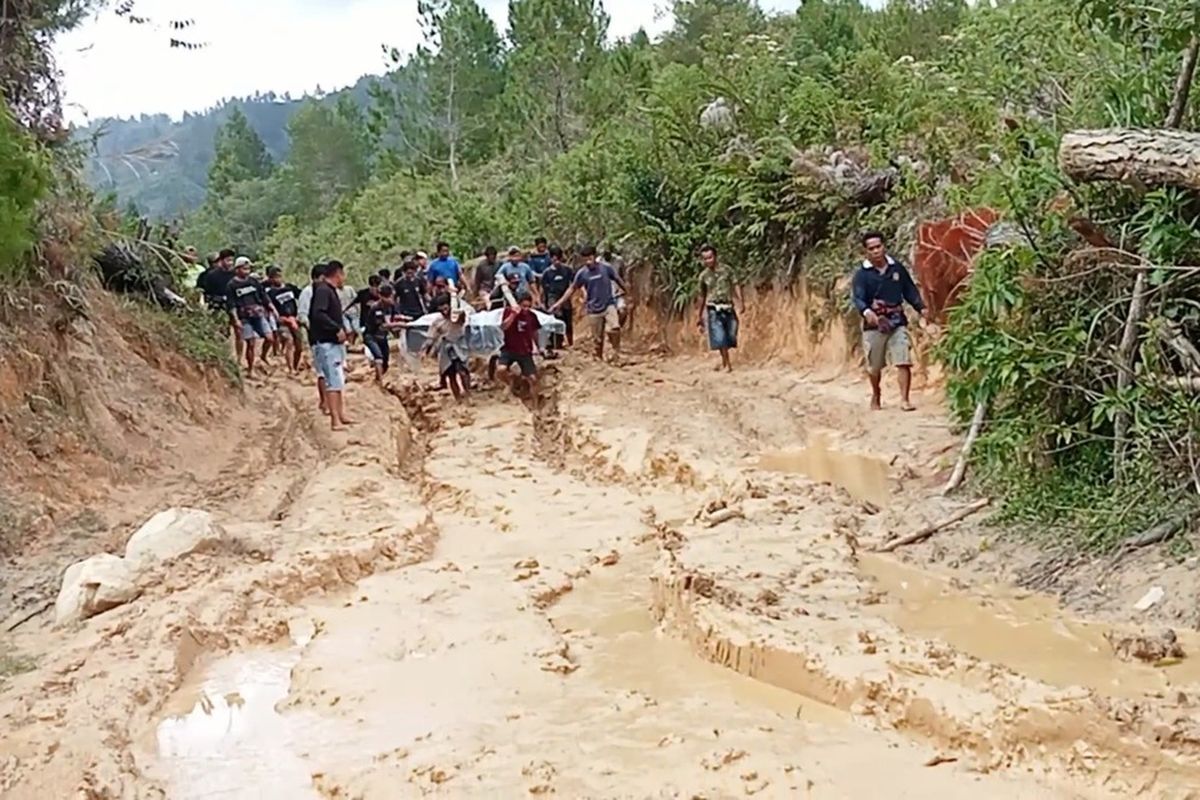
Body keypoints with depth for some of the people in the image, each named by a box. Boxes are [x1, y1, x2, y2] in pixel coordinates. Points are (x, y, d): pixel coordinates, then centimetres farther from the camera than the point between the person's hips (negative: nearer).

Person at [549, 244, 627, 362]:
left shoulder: (606, 268, -6)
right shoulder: (582, 273, -4)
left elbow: (618, 280, 8)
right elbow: (572, 289, 7)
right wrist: (559, 303, 3)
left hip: (609, 305, -1)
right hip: (594, 309, 1)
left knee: (614, 328, -26)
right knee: (597, 339, 5)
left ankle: (617, 351, -4)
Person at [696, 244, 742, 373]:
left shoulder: (726, 270, 3)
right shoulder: (704, 276, 6)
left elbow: (735, 285, 3)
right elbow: (702, 296, 14)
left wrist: (740, 301, -13)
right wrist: (700, 316, 18)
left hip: (728, 308, 1)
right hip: (714, 310, -1)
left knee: (730, 337, 5)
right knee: (720, 338, -10)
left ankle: (724, 363, 23)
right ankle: (727, 364, -6)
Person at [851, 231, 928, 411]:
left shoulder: (897, 268, 5)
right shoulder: (862, 274, -4)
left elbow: (910, 290, 12)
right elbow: (857, 297, -15)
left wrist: (921, 308, -2)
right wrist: (866, 311, -35)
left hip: (897, 322, 1)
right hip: (874, 324, -1)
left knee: (904, 361, -11)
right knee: (874, 366, 12)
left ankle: (904, 399, -6)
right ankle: (875, 396, 35)